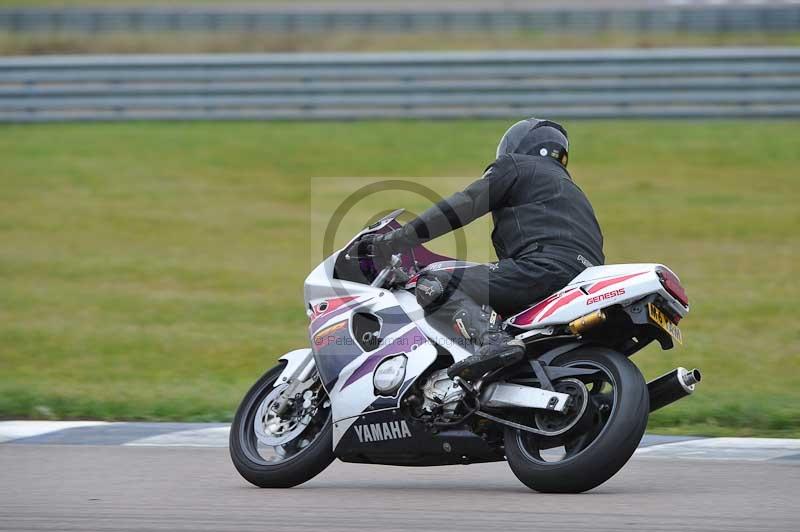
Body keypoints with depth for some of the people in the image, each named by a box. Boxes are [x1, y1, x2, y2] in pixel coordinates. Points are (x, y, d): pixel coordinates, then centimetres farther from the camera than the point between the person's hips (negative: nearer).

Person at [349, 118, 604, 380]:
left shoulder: (515, 166, 15)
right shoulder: (570, 187, 39)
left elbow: (462, 206, 2)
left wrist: (390, 241, 2)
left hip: (546, 265, -8)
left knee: (433, 285, -13)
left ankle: (494, 340, -36)